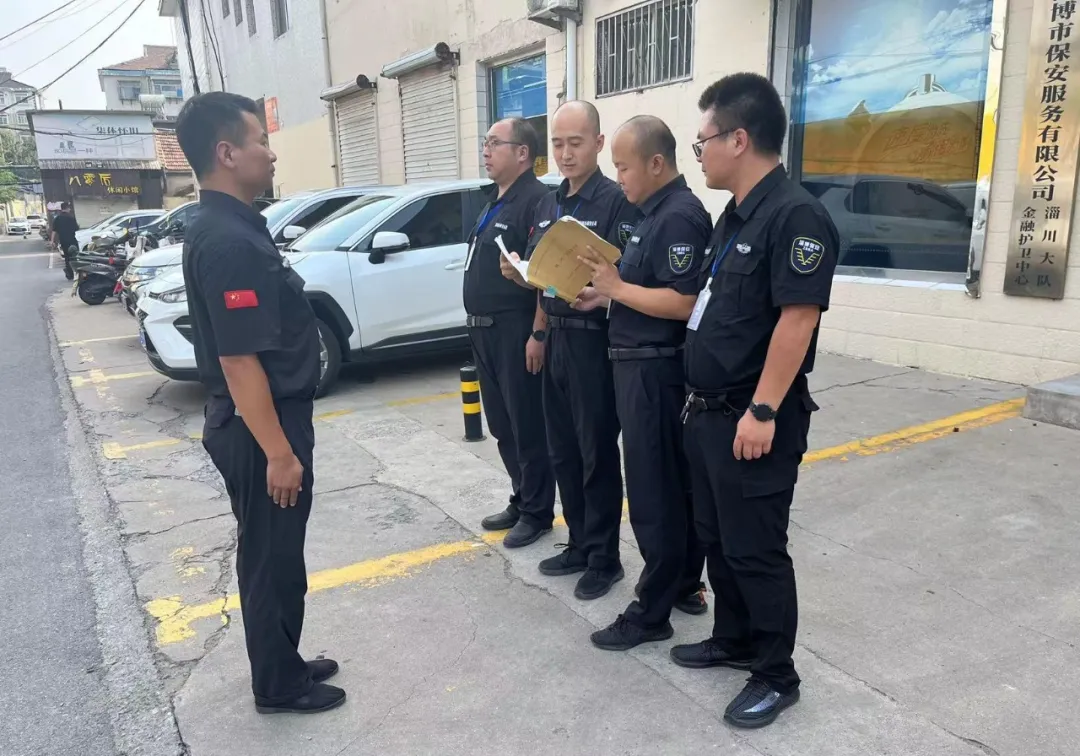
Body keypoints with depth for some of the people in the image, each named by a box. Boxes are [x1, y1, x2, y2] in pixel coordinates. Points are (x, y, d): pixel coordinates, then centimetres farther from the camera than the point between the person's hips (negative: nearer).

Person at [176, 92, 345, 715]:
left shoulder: (230, 227, 9)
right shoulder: (228, 242, -23)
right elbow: (238, 360, -26)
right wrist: (277, 452, -22)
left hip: (270, 420, 10)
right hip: (260, 430, -10)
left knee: (277, 555, 20)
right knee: (271, 559, 7)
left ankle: (284, 664, 37)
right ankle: (280, 686, 26)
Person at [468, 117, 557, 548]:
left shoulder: (536, 200, -13)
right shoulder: (495, 203, 17)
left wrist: (538, 333, -25)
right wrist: (476, 325, 20)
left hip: (516, 331, -10)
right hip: (485, 330, 10)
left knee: (528, 426, 1)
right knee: (502, 425, 16)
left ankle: (537, 512, 14)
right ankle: (521, 501, 30)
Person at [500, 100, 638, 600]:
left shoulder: (618, 202, -10)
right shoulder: (547, 204, 13)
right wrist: (517, 272, -3)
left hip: (593, 342, -7)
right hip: (555, 339, 8)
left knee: (598, 455, 3)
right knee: (562, 452, 15)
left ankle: (604, 558, 18)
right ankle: (578, 545, 30)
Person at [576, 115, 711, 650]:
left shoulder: (680, 216, -17)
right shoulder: (655, 213, 15)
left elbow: (683, 302, -25)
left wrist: (615, 287, -17)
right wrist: (604, 295, 5)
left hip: (657, 370, -10)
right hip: (643, 367, 10)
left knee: (653, 493, -2)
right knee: (676, 484, 18)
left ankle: (652, 612, 10)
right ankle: (685, 582, 32)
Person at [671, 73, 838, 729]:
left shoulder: (795, 216, -18)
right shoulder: (736, 215, 13)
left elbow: (796, 321, -23)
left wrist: (762, 411, -24)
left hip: (754, 419, -9)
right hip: (710, 412, 10)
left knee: (756, 550, 3)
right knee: (717, 538, 19)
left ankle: (777, 676, 22)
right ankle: (734, 641, 37)